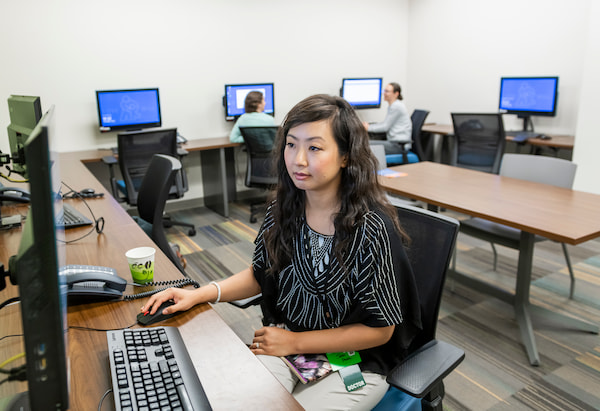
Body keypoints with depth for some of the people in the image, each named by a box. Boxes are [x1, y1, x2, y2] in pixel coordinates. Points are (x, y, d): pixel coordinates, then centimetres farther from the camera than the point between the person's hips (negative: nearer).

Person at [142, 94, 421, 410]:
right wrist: (199, 294, -7)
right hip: (284, 341, 4)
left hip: (353, 362, -3)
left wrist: (295, 342, -14)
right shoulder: (283, 208, -7)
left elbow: (380, 330, -15)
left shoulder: (372, 228, -24)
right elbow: (261, 273, 8)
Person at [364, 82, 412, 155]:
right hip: (394, 141, 10)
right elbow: (385, 124, 20)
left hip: (399, 145, -10)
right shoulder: (393, 105, 17)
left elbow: (385, 127, -14)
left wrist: (369, 127, -5)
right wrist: (368, 125, 8)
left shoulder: (396, 106, -14)